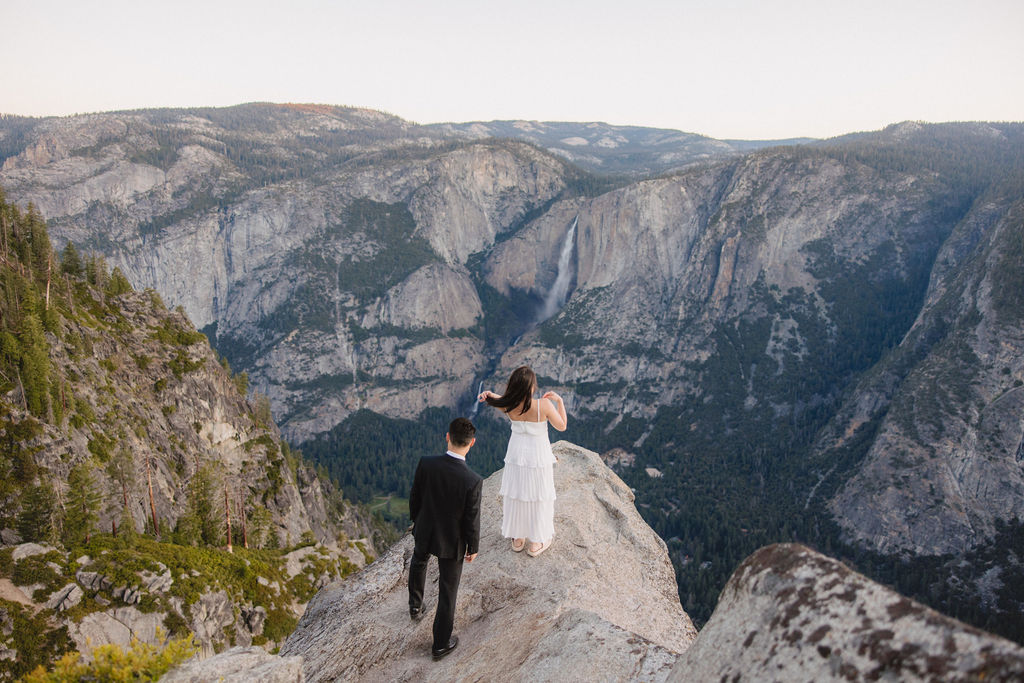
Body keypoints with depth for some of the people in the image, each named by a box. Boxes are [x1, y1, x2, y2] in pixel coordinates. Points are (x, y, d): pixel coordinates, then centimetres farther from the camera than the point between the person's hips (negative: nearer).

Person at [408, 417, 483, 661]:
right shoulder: (473, 481, -32)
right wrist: (473, 547, -1)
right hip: (452, 541, -3)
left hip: (425, 531, 3)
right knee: (447, 591, 17)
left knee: (418, 562, 37)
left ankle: (415, 606, 56)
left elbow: (414, 499, -8)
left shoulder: (426, 464, -24)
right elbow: (471, 520, -20)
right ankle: (441, 644, 34)